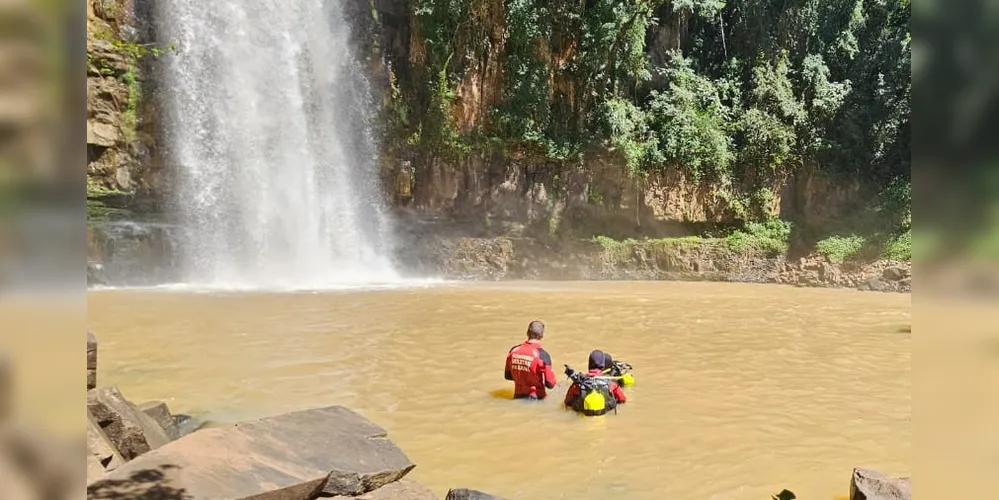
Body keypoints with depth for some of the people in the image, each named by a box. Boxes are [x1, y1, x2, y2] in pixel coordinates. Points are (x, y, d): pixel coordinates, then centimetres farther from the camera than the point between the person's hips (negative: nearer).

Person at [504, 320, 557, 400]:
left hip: (518, 397, 5)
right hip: (536, 398, -5)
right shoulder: (542, 354, -18)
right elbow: (550, 384, -14)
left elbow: (507, 376, 10)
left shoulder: (514, 350, -4)